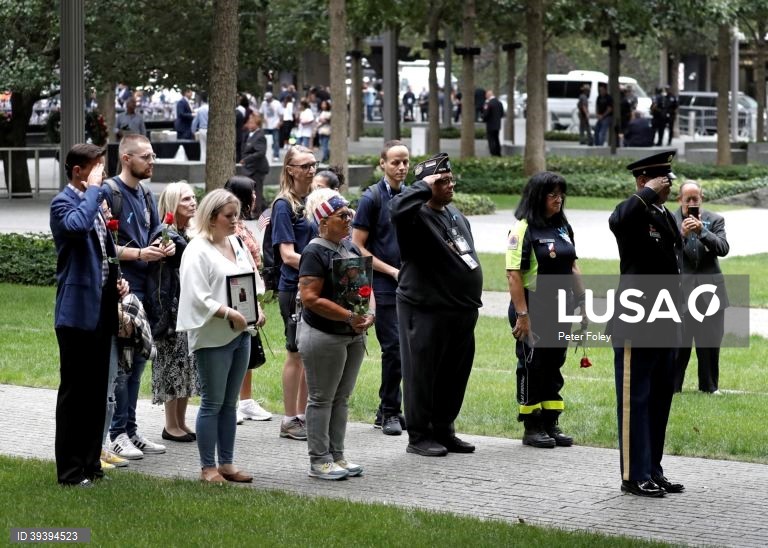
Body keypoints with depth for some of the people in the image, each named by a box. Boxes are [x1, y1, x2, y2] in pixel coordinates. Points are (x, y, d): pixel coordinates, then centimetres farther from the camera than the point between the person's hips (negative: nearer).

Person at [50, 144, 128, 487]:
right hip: (77, 312, -9)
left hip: (101, 311, 9)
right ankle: (70, 471, 3)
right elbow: (78, 224, -36)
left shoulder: (95, 202, 16)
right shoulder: (63, 203, -11)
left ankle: (90, 463, 21)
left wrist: (116, 281, 10)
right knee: (74, 393, -2)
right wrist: (93, 189, -22)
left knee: (97, 392, 13)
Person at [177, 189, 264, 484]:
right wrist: (230, 313, -23)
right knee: (212, 402, -2)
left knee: (230, 402, 12)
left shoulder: (236, 244, 13)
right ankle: (208, 467, 5)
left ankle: (227, 463, 18)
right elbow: (198, 297, -18)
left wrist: (257, 308, 2)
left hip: (240, 333, 7)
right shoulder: (197, 250, -12)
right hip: (213, 337, -7)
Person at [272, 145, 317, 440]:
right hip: (294, 287, -7)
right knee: (296, 354, 0)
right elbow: (288, 255, -15)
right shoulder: (284, 205, -9)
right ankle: (289, 421, 8)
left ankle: (302, 415, 21)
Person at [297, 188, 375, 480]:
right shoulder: (315, 253, -14)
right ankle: (319, 461, 5)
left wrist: (370, 313, -5)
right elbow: (310, 298, -21)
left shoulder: (351, 248, 11)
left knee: (341, 398, 13)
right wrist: (350, 317, -22)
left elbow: (366, 286, 16)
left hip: (354, 335, 8)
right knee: (322, 398, 0)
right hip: (324, 335, -8)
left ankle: (337, 456, 21)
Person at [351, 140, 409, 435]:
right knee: (393, 348, -8)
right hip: (384, 286, -6)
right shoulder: (372, 198, -4)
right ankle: (389, 412, 2)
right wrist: (392, 271, -11)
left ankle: (390, 411, 16)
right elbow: (358, 247, -7)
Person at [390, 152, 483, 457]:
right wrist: (425, 186, -24)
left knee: (454, 375, 13)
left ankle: (444, 430, 24)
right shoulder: (416, 216, -12)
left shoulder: (455, 215, 16)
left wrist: (471, 302, 24)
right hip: (426, 309, -8)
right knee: (423, 374, 0)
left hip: (460, 311, 8)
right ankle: (419, 437, 7)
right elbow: (397, 208, -37)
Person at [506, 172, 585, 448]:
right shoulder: (523, 229, -12)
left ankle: (550, 424, 19)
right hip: (533, 311, -7)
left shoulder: (563, 227, 11)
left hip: (560, 311, 7)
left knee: (554, 366, 11)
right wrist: (522, 315, -21)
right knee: (532, 367, 1)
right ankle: (532, 428, 9)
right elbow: (514, 273, -17)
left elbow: (572, 267, 20)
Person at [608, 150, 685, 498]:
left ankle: (653, 471, 21)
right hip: (635, 323, -9)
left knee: (660, 399, 13)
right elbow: (617, 221, -39)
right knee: (635, 401, -2)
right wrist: (648, 192, -24)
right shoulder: (632, 214, -12)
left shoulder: (666, 217, 15)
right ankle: (634, 476, 3)